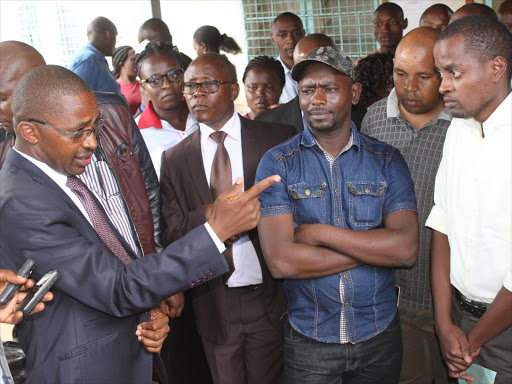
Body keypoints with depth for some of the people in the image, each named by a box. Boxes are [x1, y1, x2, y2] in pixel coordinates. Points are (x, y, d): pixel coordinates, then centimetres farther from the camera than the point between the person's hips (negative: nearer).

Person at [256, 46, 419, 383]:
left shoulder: (387, 160, -2)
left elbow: (407, 249, -14)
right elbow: (281, 261, -18)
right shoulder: (277, 163, -7)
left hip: (380, 334, 2)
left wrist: (319, 232, -18)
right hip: (308, 339, -1)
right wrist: (374, 248, -15)